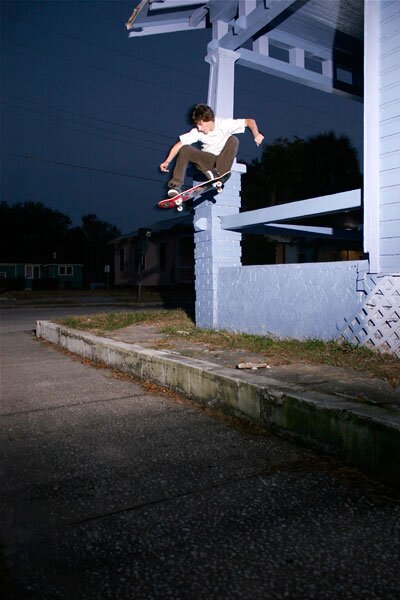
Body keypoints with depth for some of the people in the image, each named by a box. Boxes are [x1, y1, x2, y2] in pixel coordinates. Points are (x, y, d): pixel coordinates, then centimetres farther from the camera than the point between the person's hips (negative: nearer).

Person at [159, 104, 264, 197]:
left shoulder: (224, 124, -13)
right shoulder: (197, 132, -7)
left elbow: (250, 121, -13)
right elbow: (180, 144, -7)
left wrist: (256, 134, -31)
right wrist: (167, 161, -14)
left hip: (224, 161, -2)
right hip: (206, 161, 2)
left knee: (233, 140, -27)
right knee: (185, 149, -21)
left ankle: (218, 174, -35)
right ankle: (176, 185, -28)